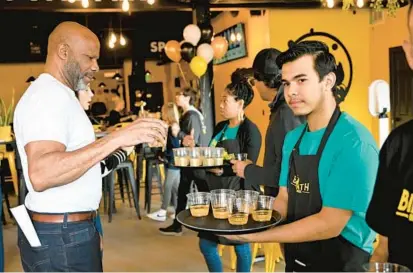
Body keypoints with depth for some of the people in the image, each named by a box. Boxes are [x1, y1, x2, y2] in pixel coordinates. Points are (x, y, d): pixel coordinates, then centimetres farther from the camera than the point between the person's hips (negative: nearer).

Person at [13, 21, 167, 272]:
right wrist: (115, 138, -36)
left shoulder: (54, 94, 17)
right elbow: (41, 174, -32)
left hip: (67, 230, 10)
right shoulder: (49, 95, -17)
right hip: (61, 237, -10)